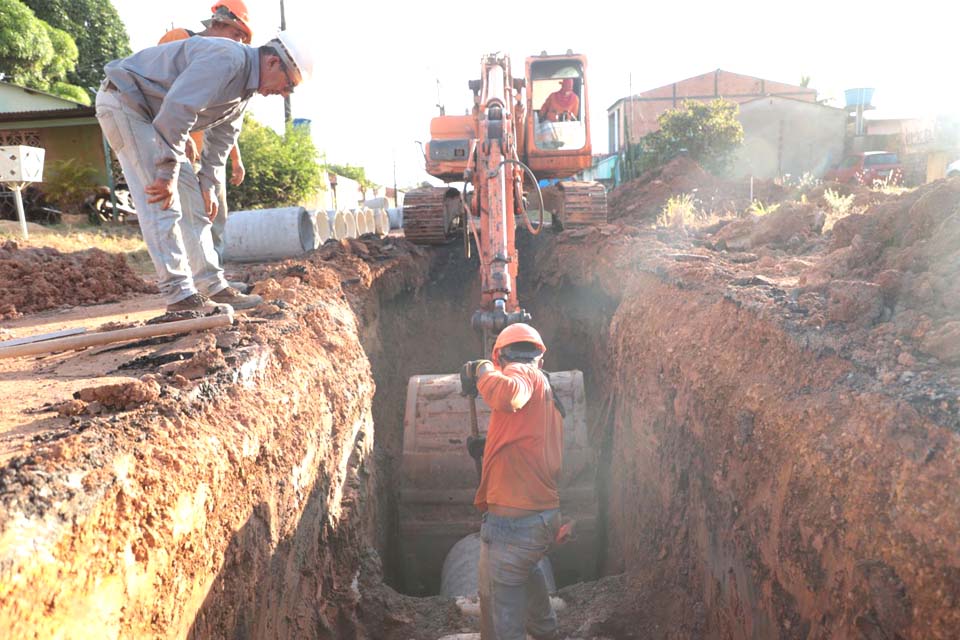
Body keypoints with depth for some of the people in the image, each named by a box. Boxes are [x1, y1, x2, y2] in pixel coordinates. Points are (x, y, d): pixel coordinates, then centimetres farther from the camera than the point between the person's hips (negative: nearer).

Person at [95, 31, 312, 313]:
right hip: (123, 101, -10)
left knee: (192, 200, 6)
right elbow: (178, 107, -33)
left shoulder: (245, 82, 8)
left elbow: (221, 137, 15)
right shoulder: (229, 58, -25)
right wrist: (168, 173, -29)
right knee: (162, 203, -16)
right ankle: (180, 296, -13)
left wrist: (208, 184, 10)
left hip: (149, 113, 10)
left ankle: (214, 287, 9)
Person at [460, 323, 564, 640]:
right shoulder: (546, 389, 18)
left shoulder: (522, 373, -8)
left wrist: (484, 371, -15)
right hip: (546, 515, 10)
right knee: (527, 567, 36)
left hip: (514, 519, -10)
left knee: (500, 605, 1)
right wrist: (487, 447, 35)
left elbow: (508, 394, -34)